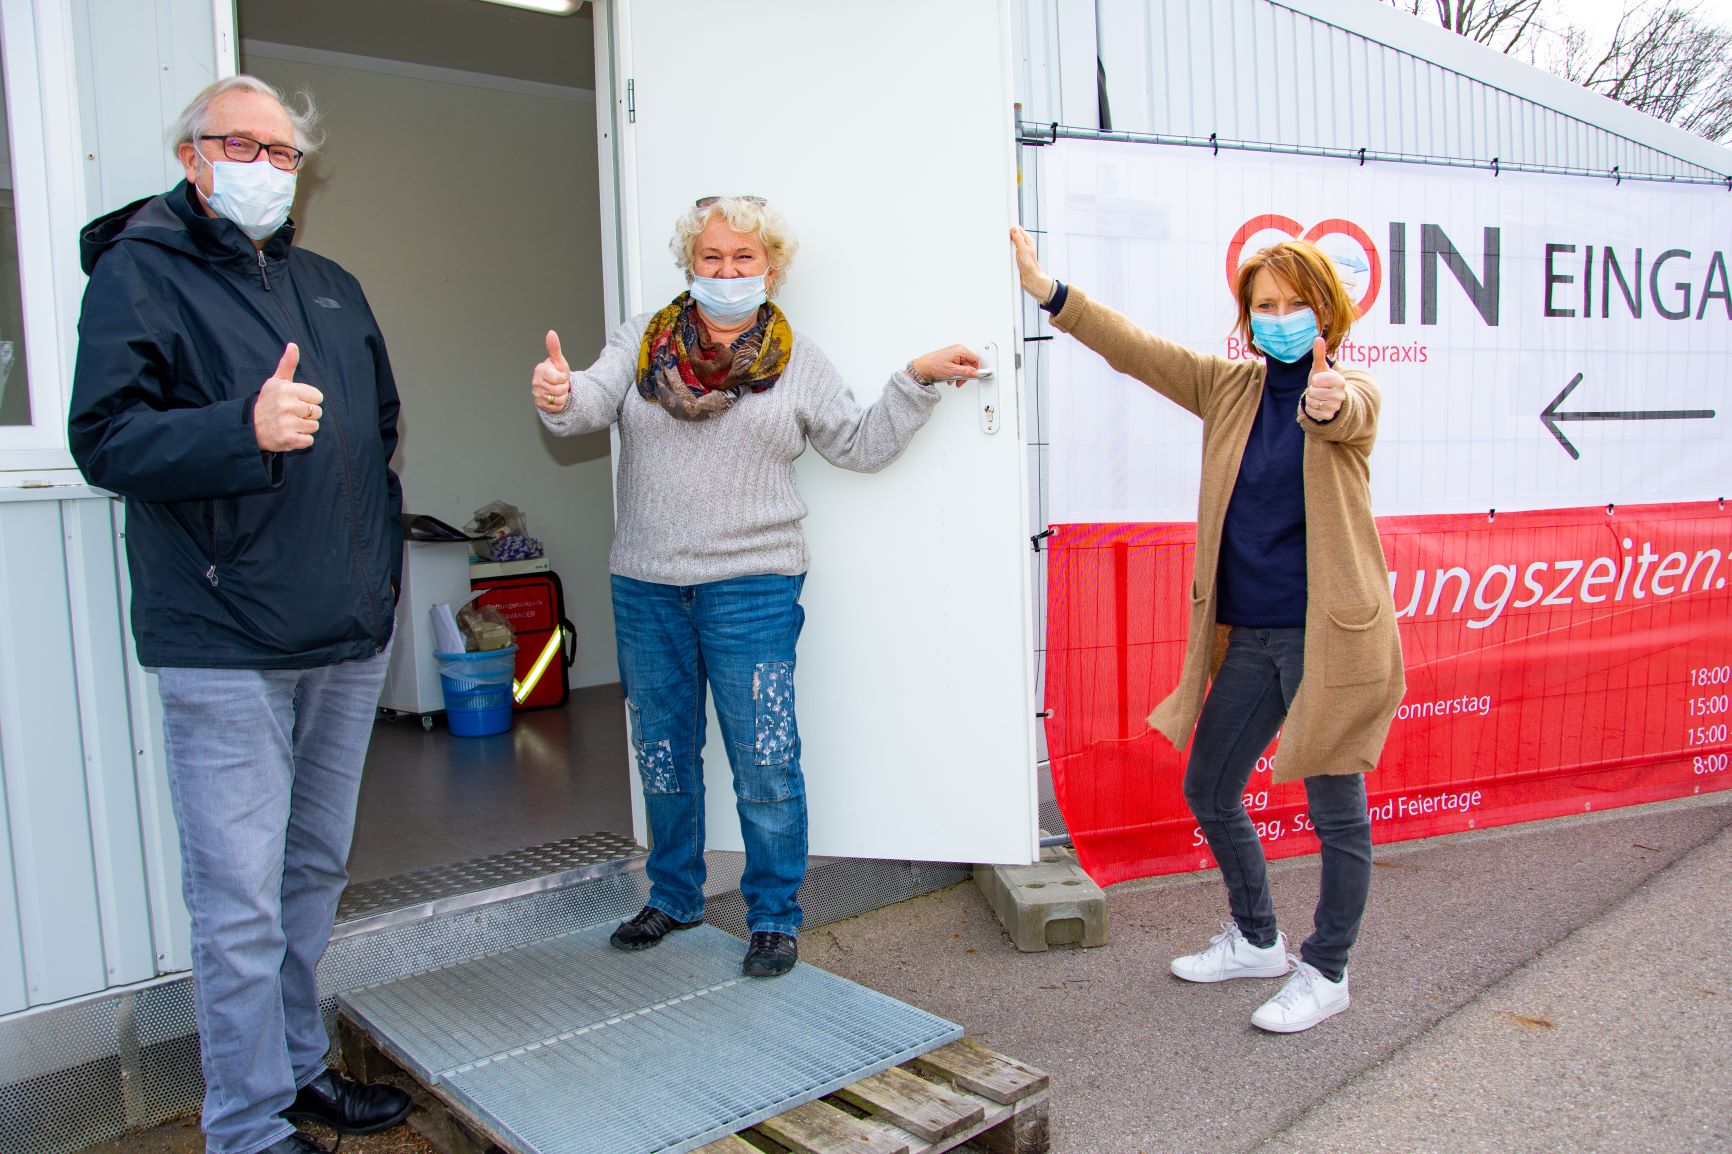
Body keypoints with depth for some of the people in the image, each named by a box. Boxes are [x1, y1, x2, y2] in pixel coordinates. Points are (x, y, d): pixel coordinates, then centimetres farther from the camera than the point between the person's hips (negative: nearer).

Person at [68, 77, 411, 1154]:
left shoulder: (333, 287, 17)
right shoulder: (139, 272, -2)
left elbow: (382, 425, 25)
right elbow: (104, 438, -11)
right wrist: (245, 429, -27)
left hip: (348, 636, 7)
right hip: (225, 648, -6)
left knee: (317, 872, 17)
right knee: (241, 898, -2)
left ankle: (301, 1066, 33)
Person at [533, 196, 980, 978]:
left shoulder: (797, 362, 5)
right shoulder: (644, 340, 7)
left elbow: (862, 445, 8)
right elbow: (592, 403, -8)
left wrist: (917, 381, -3)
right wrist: (558, 393, -30)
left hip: (751, 589, -2)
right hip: (645, 588, 3)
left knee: (764, 762, -2)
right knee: (662, 752, 15)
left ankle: (775, 917, 17)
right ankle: (674, 898, 35)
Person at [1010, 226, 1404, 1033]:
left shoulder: (1353, 397, -6)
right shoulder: (1229, 388, 9)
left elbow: (1343, 416, -30)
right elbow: (1137, 351, 5)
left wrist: (1323, 401, -54)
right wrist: (1048, 291, -2)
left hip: (1329, 635, -6)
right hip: (1247, 638, 6)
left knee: (1336, 812, 5)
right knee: (1208, 794, 15)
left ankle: (1326, 971, 26)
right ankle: (1255, 940, 38)